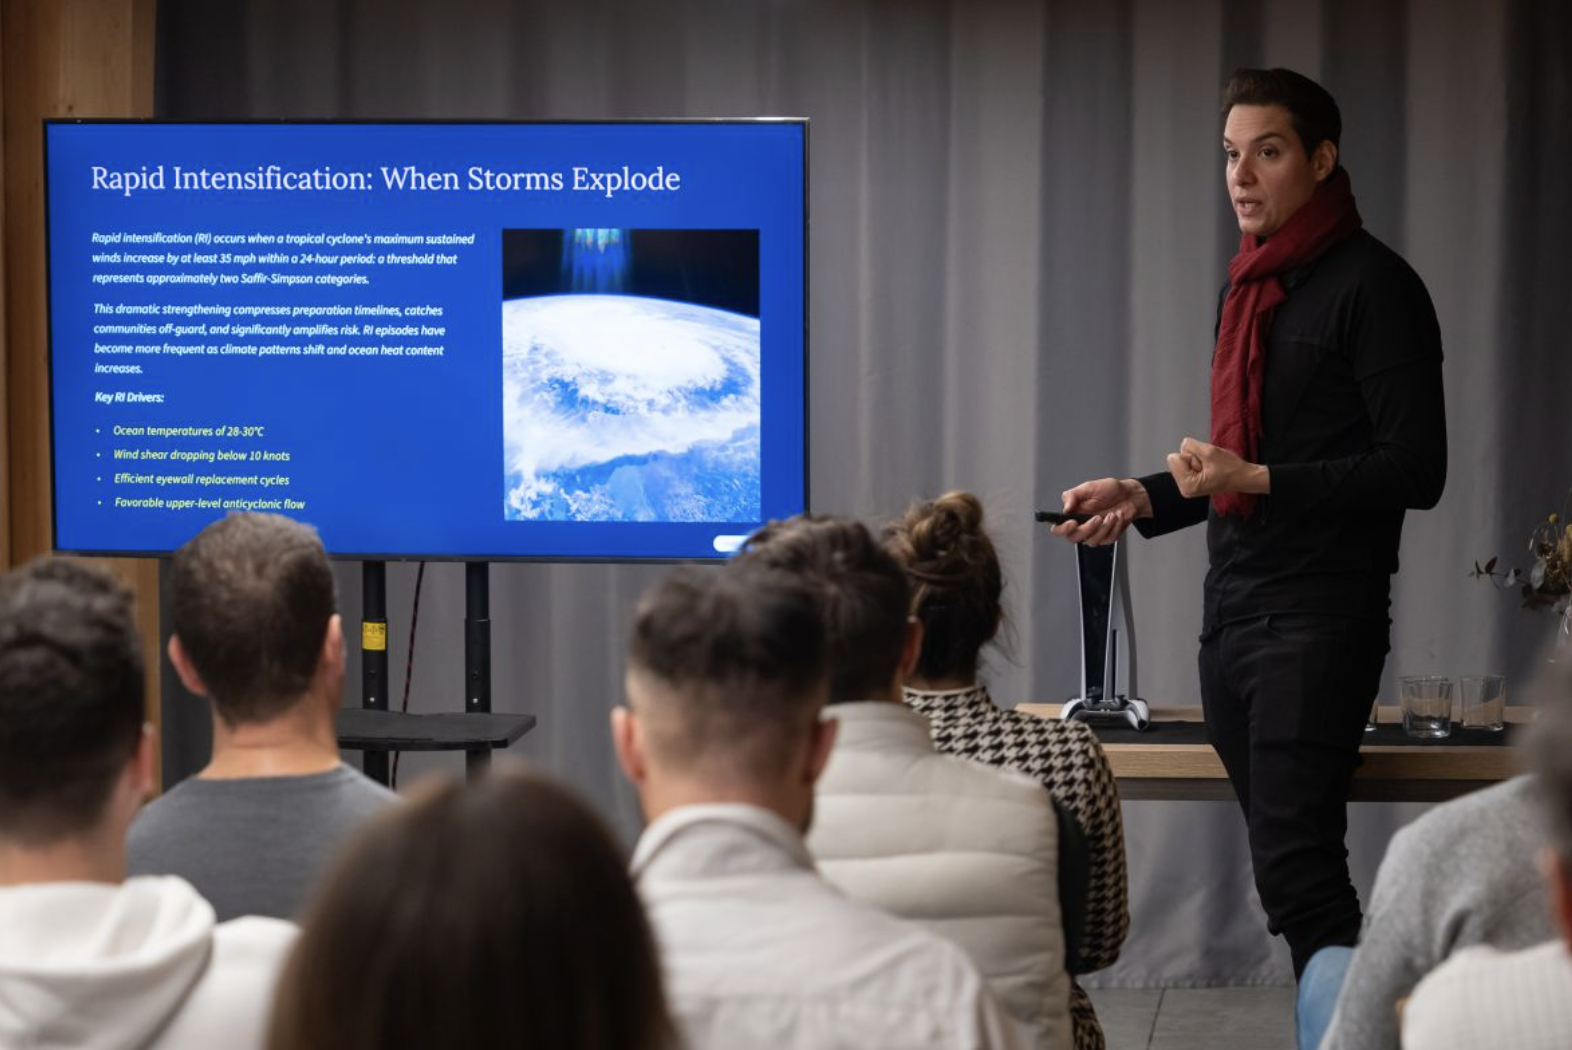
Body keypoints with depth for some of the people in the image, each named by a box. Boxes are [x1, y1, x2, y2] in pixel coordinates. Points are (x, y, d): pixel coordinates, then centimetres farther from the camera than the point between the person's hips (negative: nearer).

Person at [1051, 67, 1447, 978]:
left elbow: (1416, 469, -14)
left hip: (1320, 618, -8)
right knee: (1290, 862, 9)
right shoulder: (1253, 285, 18)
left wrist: (1257, 481, -18)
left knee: (1294, 862, -15)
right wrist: (1144, 497, 11)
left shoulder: (1371, 286, -7)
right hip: (1233, 611, 8)